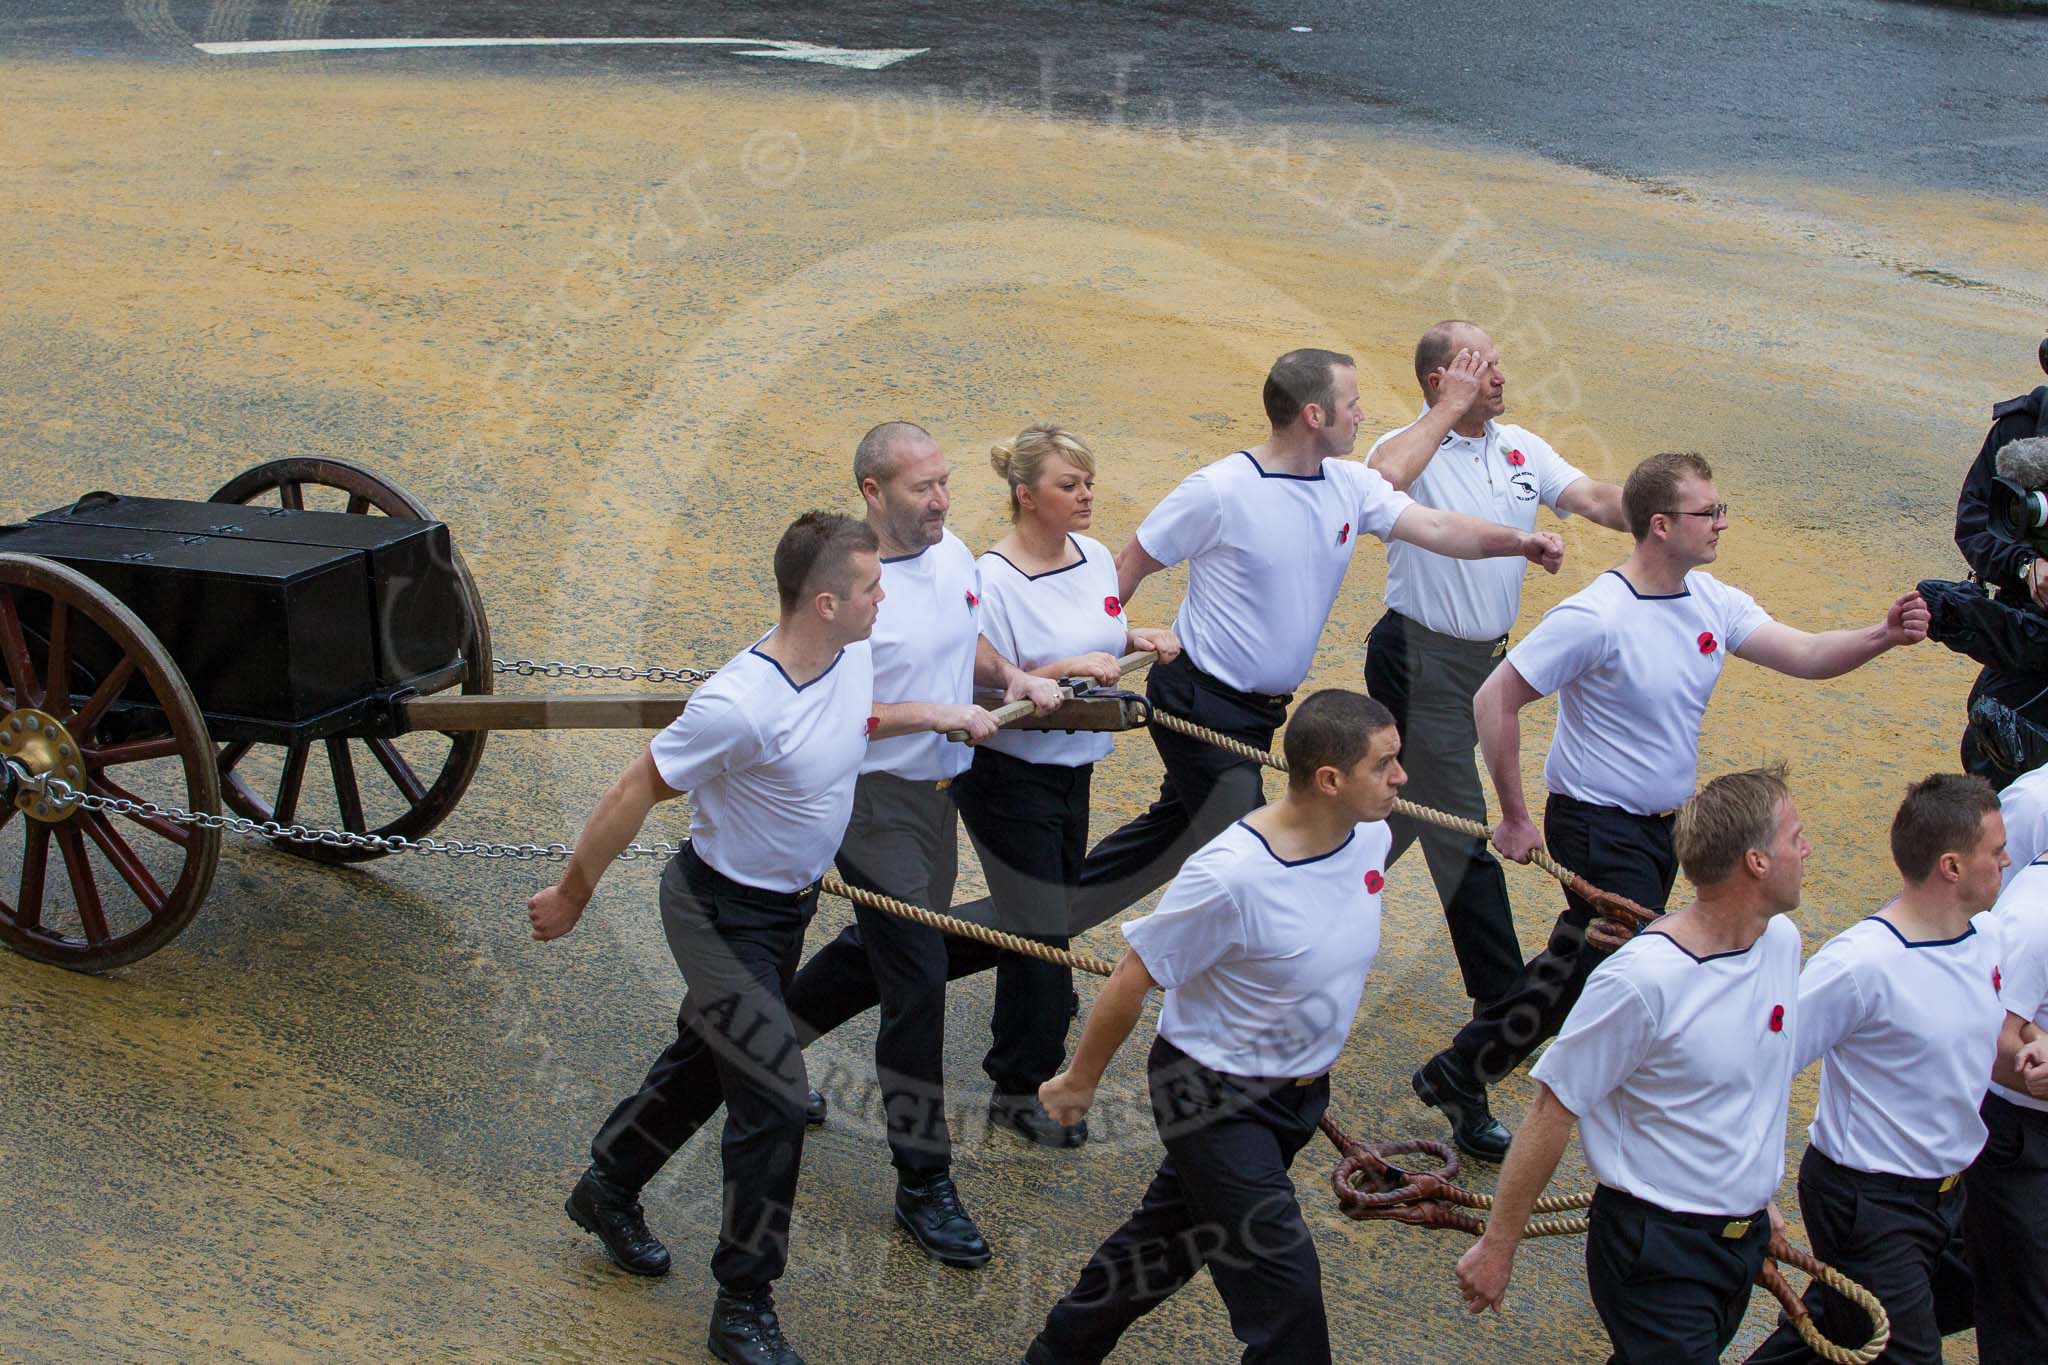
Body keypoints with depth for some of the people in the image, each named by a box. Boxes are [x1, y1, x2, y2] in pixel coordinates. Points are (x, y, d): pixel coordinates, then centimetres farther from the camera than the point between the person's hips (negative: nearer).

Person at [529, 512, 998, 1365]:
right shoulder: (740, 705, -35)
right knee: (775, 1099, -9)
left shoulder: (852, 655, -11)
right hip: (723, 913, -9)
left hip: (790, 903, 9)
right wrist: (572, 896, -13)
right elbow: (633, 793, -23)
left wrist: (934, 714, 12)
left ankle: (608, 1190, 51)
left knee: (710, 1058, 26)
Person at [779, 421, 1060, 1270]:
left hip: (938, 788, 8)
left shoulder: (955, 555, 4)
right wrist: (945, 716, -26)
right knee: (918, 977, -7)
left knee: (885, 951, 22)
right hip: (875, 797, -8)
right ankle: (923, 1183, 3)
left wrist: (1011, 677, 0)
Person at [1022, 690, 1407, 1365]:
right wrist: (1080, 1081, -7)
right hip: (1215, 1096, -7)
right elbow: (1133, 978, -20)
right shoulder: (1230, 876, -32)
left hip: (1301, 1086, 7)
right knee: (1285, 1291, -9)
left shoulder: (1371, 836, -9)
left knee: (1171, 1239, 23)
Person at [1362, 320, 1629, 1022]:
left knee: (1405, 801, 20)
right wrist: (1452, 408, -30)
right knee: (1460, 828, -2)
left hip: (1485, 654, 8)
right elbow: (1386, 476, -40)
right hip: (1419, 661, -8)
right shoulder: (1412, 447, -16)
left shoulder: (1522, 448, 7)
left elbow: (1597, 499, -2)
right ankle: (1503, 996, 6)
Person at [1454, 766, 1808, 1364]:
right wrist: (1497, 1246, -13)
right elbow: (1554, 1112, -19)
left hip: (1745, 1239, 8)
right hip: (1656, 1248, -7)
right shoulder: (1643, 980, -26)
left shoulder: (1781, 939, -2)